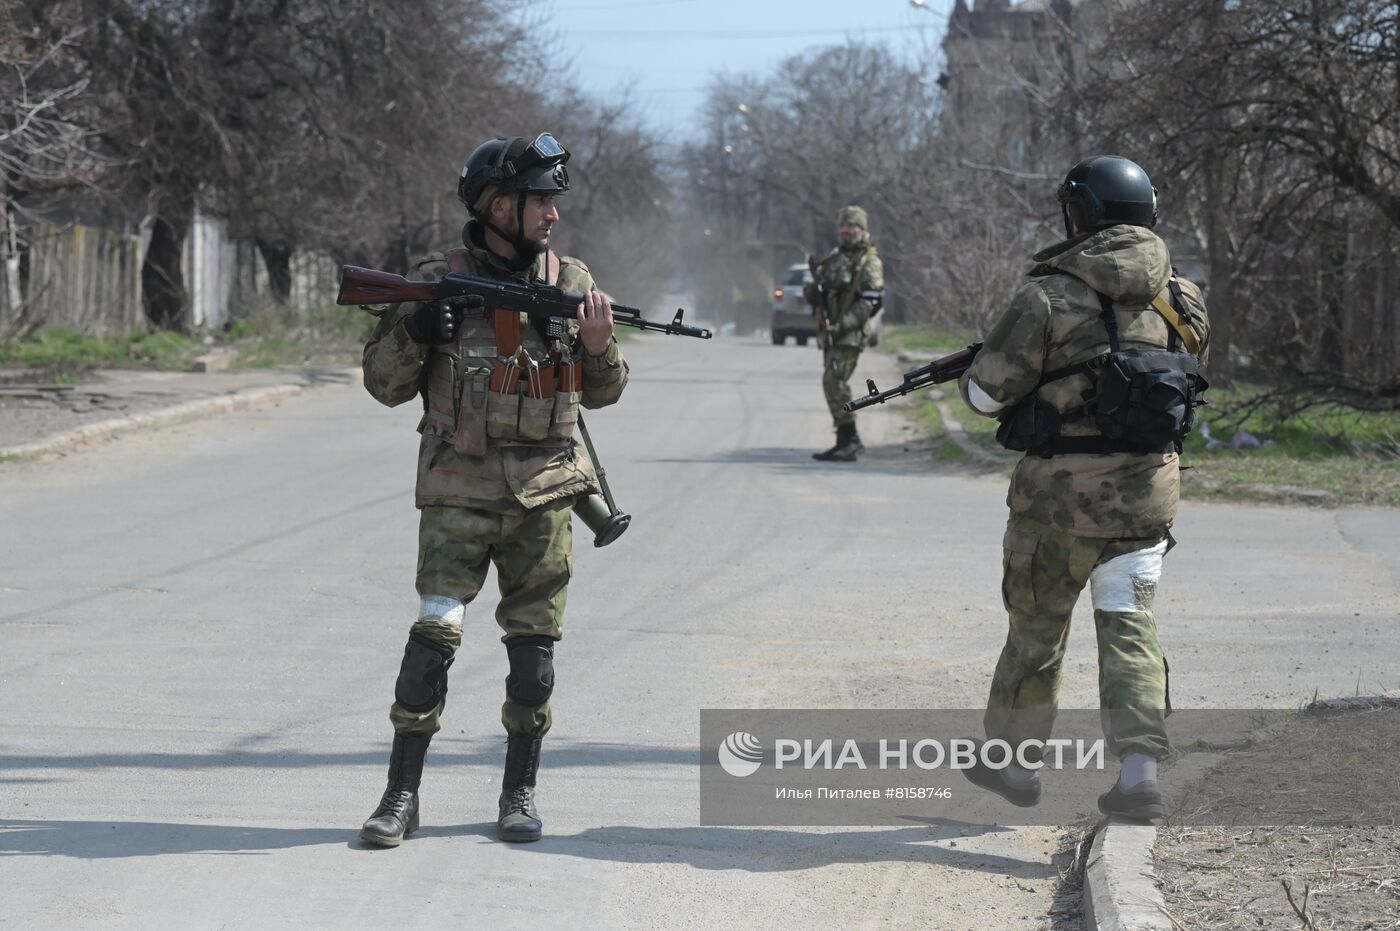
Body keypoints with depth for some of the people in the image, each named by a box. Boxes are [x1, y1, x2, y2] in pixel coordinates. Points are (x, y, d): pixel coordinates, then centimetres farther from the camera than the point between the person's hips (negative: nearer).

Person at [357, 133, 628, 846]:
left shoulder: (571, 281, 6)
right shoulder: (439, 279, -2)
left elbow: (603, 392, 13)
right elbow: (384, 383, 2)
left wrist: (600, 348, -8)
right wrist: (415, 332, -17)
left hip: (542, 495, 3)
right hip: (458, 494, -3)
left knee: (534, 643, 6)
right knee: (434, 634, -11)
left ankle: (519, 793, 17)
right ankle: (401, 796, -6)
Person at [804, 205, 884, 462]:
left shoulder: (869, 261, -6)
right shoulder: (833, 258, 19)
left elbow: (872, 301, -14)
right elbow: (814, 291, 24)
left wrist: (844, 324, -22)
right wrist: (812, 291, -1)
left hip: (850, 333, -8)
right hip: (830, 331, 8)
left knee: (834, 381, -17)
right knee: (833, 384, 10)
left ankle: (848, 439, -15)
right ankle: (848, 440, 17)